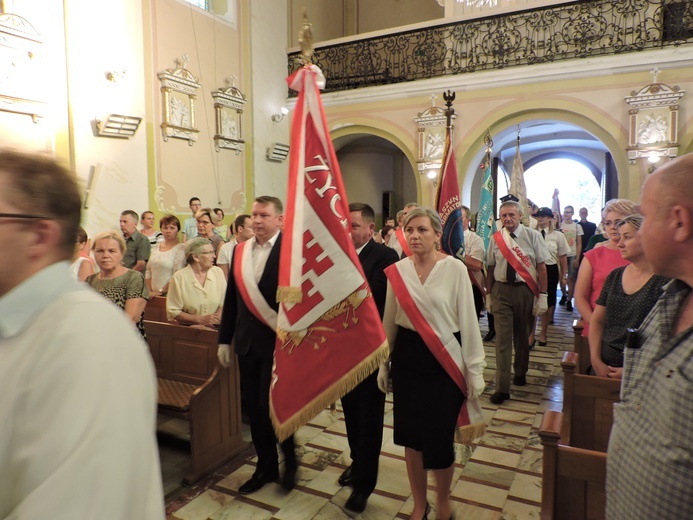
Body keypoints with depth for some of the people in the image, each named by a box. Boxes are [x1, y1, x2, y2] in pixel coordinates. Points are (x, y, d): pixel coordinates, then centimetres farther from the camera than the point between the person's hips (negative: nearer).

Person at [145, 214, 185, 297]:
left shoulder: (180, 248, -8)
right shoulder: (155, 247, 12)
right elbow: (148, 271, 12)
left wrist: (161, 291, -13)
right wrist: (150, 292, 3)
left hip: (169, 293, -5)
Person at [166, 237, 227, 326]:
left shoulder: (218, 272, 8)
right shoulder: (179, 277, -3)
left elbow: (224, 303, 10)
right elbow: (172, 312, -3)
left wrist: (217, 317, -11)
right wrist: (200, 319, -12)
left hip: (214, 329, 2)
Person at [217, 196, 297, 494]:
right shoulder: (239, 251, 7)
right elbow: (232, 298, 10)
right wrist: (224, 339, 11)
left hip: (278, 342, -5)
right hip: (246, 343, 6)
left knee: (271, 406, -2)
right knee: (254, 408, 14)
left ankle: (289, 460, 27)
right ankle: (265, 466, 34)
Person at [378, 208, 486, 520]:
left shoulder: (455, 269, -10)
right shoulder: (397, 270, -1)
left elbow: (468, 321, -6)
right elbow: (389, 321, 8)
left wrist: (475, 369, -5)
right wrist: (383, 364, 13)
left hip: (444, 361, -3)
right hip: (407, 358, 3)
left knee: (439, 439, 5)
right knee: (410, 436, 13)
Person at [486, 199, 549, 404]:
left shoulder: (532, 236, -4)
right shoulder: (495, 239, 2)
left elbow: (541, 267, -3)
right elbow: (491, 268, 7)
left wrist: (542, 295, -7)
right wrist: (488, 295, 9)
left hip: (526, 290, 0)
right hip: (501, 290, 0)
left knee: (522, 335, 16)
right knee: (503, 338, -3)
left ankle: (520, 372, 41)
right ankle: (502, 387, 1)